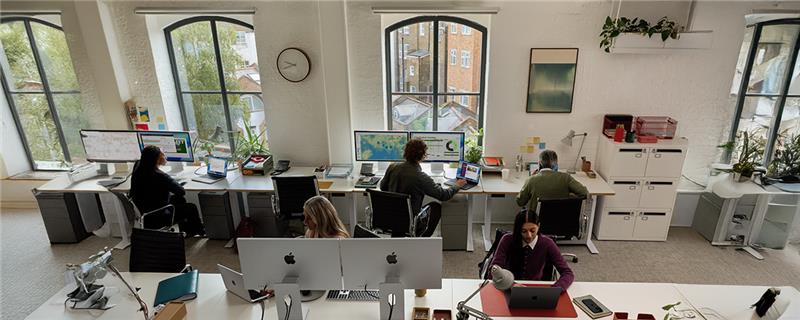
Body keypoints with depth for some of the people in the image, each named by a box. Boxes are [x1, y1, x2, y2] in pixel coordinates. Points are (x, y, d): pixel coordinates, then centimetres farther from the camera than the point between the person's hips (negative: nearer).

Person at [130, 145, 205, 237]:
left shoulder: (138, 167, -7)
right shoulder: (159, 176, -31)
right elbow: (182, 191, -22)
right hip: (155, 220, -9)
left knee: (180, 200, 25)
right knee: (192, 208, 9)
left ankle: (187, 228, 41)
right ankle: (199, 231, 36)